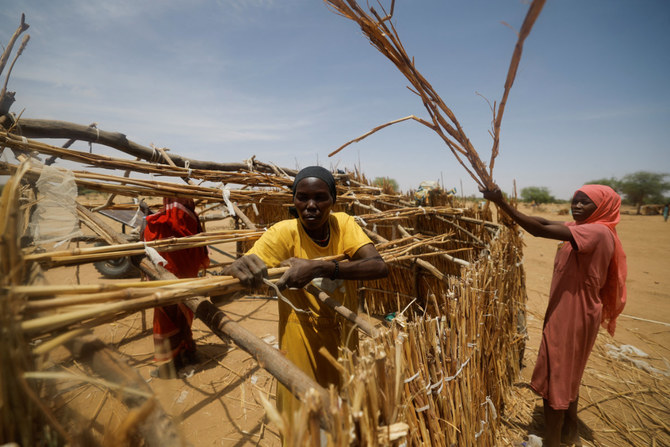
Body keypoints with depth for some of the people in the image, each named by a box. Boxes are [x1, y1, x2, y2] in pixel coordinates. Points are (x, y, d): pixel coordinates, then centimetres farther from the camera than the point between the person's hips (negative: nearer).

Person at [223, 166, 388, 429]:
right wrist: (237, 268, -50)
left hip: (344, 341, 4)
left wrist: (319, 267, -39)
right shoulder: (284, 233, -20)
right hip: (303, 349, -3)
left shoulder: (343, 223, -11)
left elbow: (379, 267, -27)